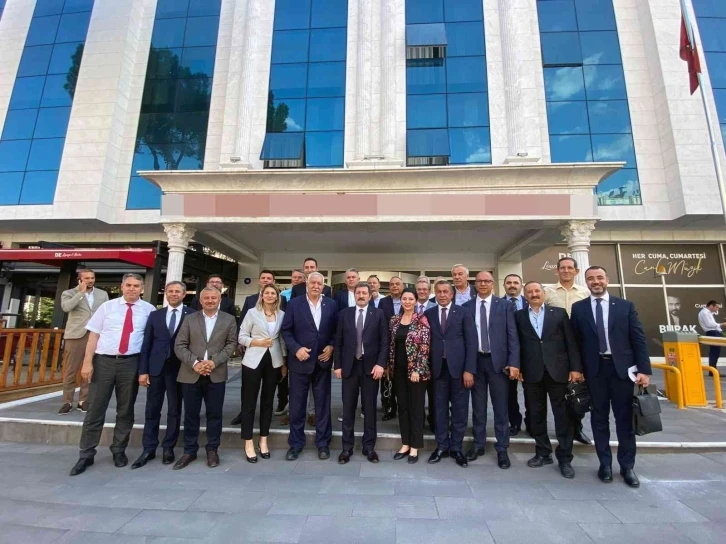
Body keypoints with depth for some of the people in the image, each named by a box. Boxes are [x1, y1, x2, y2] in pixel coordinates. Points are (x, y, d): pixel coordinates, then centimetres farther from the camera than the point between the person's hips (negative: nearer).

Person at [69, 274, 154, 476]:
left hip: (130, 363, 0)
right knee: (95, 409, 8)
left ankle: (119, 451, 28)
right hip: (103, 361, 1)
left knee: (125, 410, 11)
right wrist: (87, 362, -6)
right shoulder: (107, 306, 4)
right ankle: (86, 455, 24)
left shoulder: (148, 310, 0)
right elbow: (94, 335, 2)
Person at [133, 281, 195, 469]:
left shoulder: (192, 315, -3)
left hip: (179, 369, -2)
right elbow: (146, 344, 6)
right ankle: (149, 449, 25)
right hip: (156, 368, 3)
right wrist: (143, 370, 1)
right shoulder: (155, 315, 8)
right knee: (152, 410, 11)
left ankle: (168, 448, 24)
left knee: (174, 410, 9)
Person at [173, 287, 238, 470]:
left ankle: (212, 450, 23)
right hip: (191, 374, 1)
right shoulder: (189, 319, 6)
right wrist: (194, 363, -14)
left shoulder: (229, 320, 4)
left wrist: (214, 361, -14)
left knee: (214, 414, 7)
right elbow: (179, 345, 0)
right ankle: (189, 451, 27)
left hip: (216, 375, -1)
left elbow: (231, 344, -1)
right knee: (191, 414, 11)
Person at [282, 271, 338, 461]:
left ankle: (323, 443, 27)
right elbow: (286, 330, -2)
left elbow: (336, 330, 6)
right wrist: (296, 348, -14)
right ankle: (295, 443, 28)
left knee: (323, 404, 12)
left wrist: (331, 346, -8)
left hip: (322, 361, 1)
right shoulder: (295, 303, -1)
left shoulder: (331, 304, 3)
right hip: (300, 361, -1)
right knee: (296, 405, 10)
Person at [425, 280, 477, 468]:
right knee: (440, 408, 11)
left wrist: (469, 369, -9)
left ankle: (456, 448, 25)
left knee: (459, 409, 9)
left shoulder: (463, 313, 0)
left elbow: (471, 342, -3)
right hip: (438, 367, 1)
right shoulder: (428, 314, 5)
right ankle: (442, 446, 25)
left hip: (459, 366, -1)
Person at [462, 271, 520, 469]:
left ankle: (502, 449, 22)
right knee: (478, 406, 12)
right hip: (475, 361, 1)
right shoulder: (467, 307, 2)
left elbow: (512, 336, -3)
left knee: (501, 407, 8)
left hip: (498, 361, -1)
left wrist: (514, 362, -10)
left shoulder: (505, 306, 0)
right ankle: (478, 444, 27)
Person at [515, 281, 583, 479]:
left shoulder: (559, 313, 6)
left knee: (563, 415, 6)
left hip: (557, 371, 0)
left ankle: (564, 458, 20)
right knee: (536, 415, 10)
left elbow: (571, 342, 3)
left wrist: (575, 367, -3)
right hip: (532, 373, 1)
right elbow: (517, 343, 2)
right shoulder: (519, 316, 5)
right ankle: (543, 453, 25)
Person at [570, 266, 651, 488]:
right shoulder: (578, 308, 2)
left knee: (624, 418, 10)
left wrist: (643, 369, -6)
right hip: (594, 370, 0)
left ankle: (627, 466, 25)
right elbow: (576, 341, 2)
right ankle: (605, 463, 23)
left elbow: (638, 339, 1)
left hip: (621, 368, 0)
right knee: (599, 418, 10)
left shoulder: (626, 306, 3)